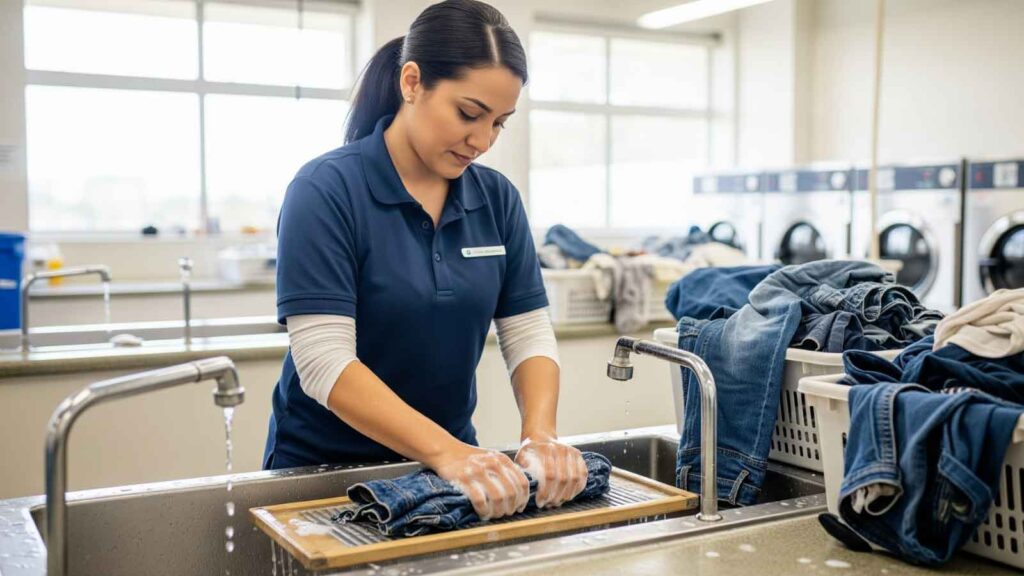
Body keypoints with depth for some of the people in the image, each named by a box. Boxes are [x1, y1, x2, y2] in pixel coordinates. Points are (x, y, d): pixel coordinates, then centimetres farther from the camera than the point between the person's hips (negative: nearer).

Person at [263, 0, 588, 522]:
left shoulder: (497, 199, 0)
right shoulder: (326, 190, -14)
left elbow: (530, 334, -1)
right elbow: (324, 362, -21)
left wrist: (540, 434, -19)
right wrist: (446, 452, -29)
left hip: (451, 457, 3)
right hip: (324, 467, -3)